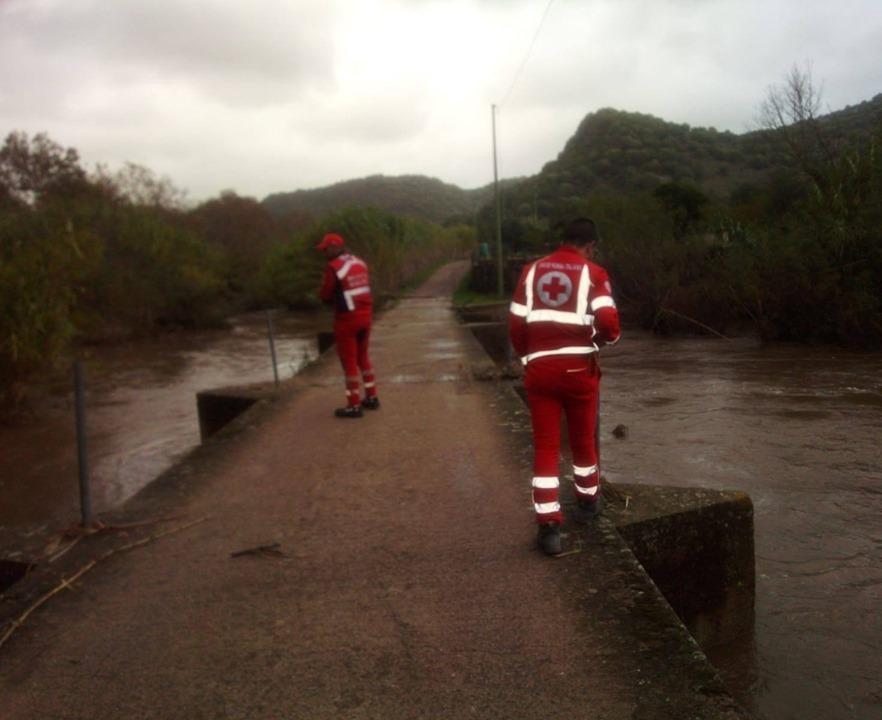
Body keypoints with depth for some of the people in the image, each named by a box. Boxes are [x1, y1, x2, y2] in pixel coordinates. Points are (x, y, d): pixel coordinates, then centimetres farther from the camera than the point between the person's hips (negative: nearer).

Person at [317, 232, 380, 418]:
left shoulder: (333, 267, -16)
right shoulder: (361, 263, 7)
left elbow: (325, 296, -12)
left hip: (347, 319, -7)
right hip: (365, 316, 7)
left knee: (349, 361, 2)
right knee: (362, 357, 21)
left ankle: (354, 406, 7)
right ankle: (371, 398, 26)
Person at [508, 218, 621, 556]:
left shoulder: (532, 271, 9)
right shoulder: (592, 273, -2)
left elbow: (515, 323, 7)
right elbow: (608, 323, -14)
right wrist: (606, 337, 9)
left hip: (540, 369, 2)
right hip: (579, 367, -2)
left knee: (545, 446, 5)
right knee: (583, 439, 18)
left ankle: (548, 526, 1)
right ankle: (588, 502, 38)